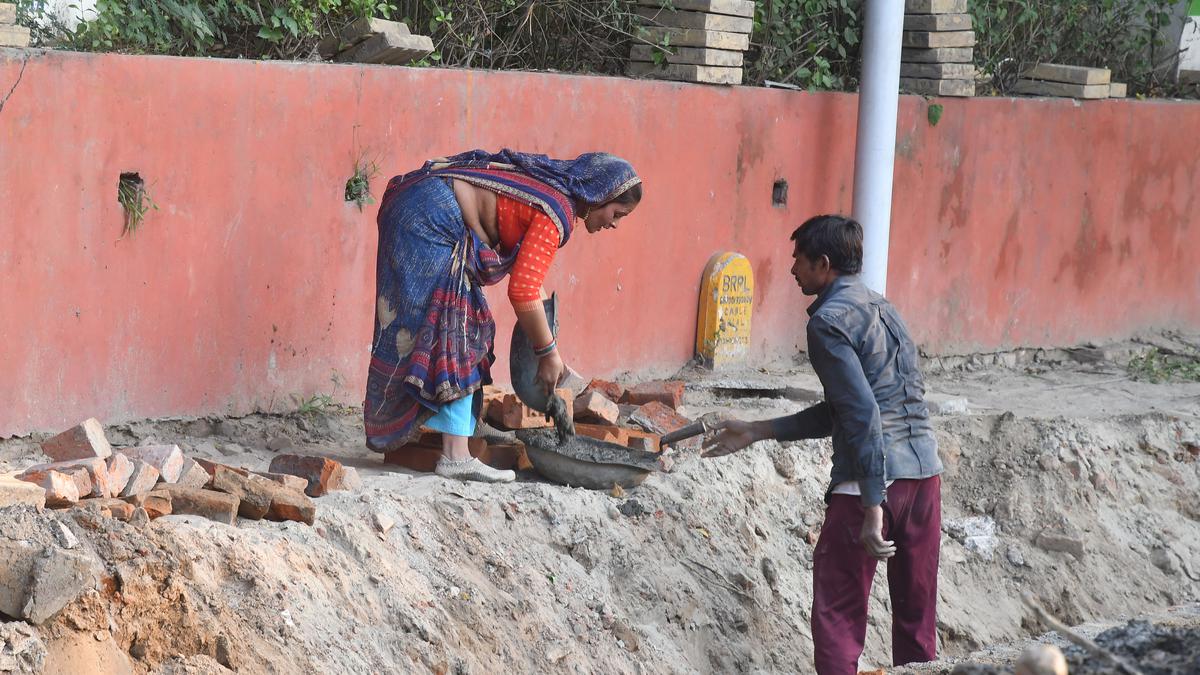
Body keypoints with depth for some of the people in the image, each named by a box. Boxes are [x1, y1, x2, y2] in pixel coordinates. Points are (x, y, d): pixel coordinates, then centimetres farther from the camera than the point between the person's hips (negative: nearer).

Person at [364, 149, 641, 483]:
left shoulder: (552, 184, 14)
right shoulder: (558, 213, -15)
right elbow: (522, 292, -18)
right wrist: (548, 352, -9)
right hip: (431, 218, -10)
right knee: (454, 329, -11)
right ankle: (455, 456, -15)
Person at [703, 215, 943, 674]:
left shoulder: (829, 321, -8)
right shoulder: (881, 309, 18)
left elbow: (862, 414, -19)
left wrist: (872, 506, -21)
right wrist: (757, 432, 24)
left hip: (870, 481, -8)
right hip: (924, 474, 8)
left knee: (838, 617, -2)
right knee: (917, 617, 13)